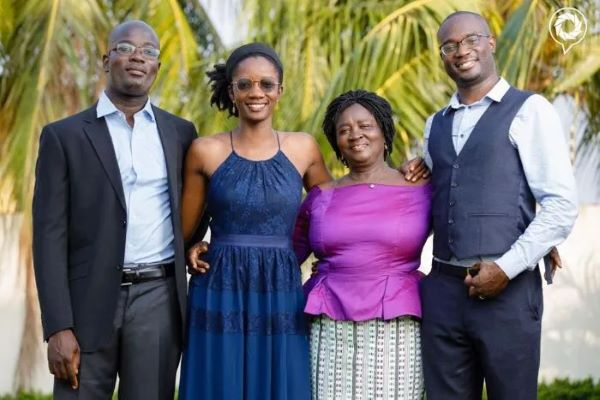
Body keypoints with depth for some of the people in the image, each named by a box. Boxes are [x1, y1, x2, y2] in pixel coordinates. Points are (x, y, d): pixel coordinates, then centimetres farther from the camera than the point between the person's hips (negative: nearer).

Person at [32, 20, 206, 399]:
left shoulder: (180, 133, 10)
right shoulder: (64, 136, 2)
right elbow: (50, 235, -3)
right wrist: (58, 326, -10)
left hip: (158, 299, 2)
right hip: (90, 301, -2)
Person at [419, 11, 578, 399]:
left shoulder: (529, 111, -1)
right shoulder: (436, 125, 17)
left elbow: (562, 205, -8)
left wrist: (506, 268, -13)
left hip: (507, 288, -5)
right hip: (442, 288, 5)